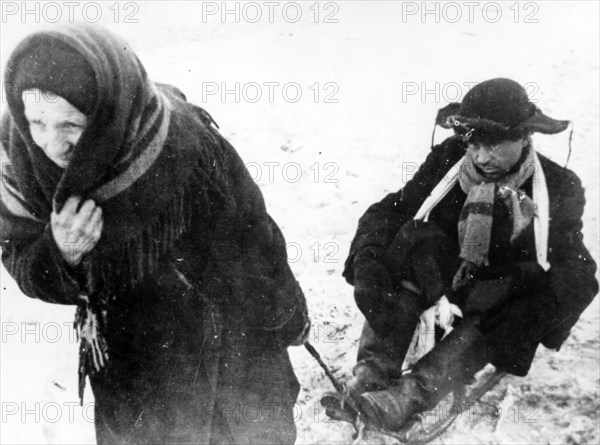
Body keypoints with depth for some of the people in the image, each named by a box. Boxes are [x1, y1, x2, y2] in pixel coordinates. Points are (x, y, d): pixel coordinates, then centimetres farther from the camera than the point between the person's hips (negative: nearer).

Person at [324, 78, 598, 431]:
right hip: (438, 271, 1)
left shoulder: (560, 188, -10)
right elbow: (390, 210, -11)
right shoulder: (448, 159, -8)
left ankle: (408, 396, -45)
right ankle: (369, 379, -35)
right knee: (416, 239, -28)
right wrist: (367, 258, -31)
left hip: (502, 292, -1)